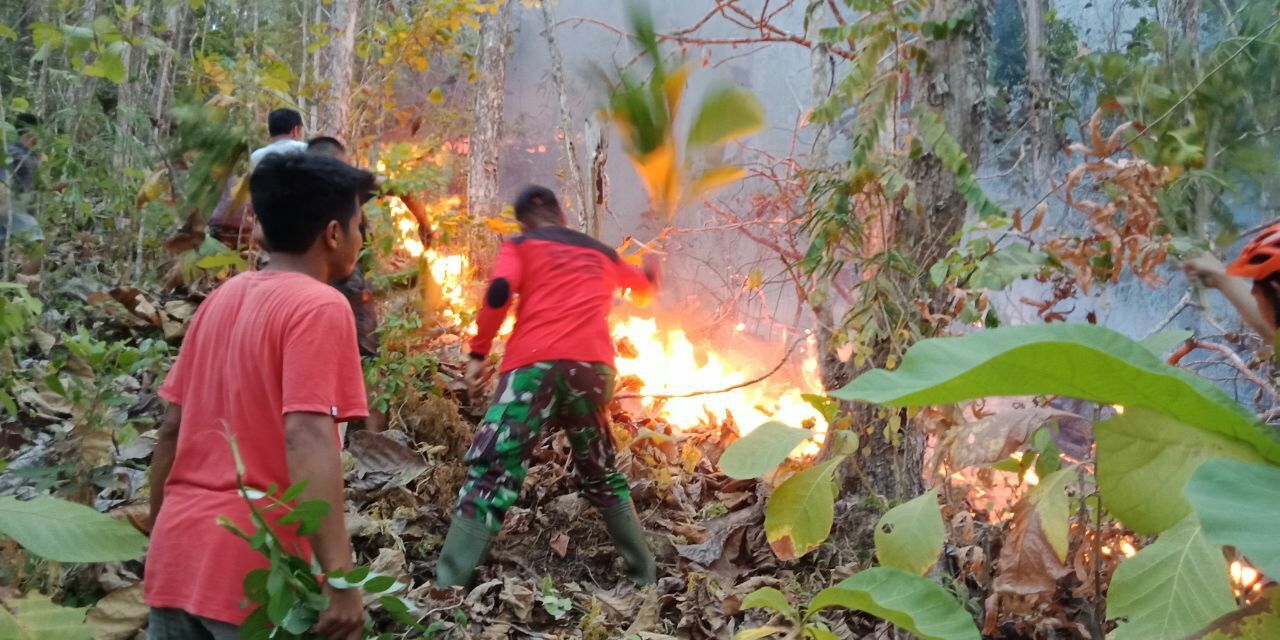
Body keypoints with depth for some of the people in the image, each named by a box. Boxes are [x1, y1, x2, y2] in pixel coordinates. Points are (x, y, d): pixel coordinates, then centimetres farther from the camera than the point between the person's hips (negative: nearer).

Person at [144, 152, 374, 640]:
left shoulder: (222, 297, 10)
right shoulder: (319, 306, -12)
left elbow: (172, 429, 13)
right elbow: (307, 439, -23)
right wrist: (340, 579, -26)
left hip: (178, 553, 7)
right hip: (254, 564, -7)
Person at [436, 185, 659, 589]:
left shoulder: (519, 246, 16)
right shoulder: (600, 253, 28)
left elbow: (500, 292, -5)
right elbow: (642, 281, 49)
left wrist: (478, 353, -2)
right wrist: (650, 274, 71)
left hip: (535, 362, -4)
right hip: (593, 363, 4)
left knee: (492, 471, -8)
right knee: (600, 473, 22)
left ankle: (448, 588, -19)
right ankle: (645, 576, 26)